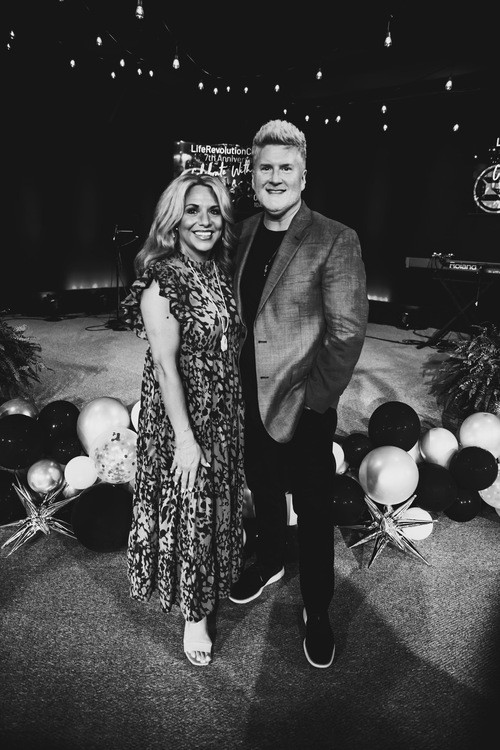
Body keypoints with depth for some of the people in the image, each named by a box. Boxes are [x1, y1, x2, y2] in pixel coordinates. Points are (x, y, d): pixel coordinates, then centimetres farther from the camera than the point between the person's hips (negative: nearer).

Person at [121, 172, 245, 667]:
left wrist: (240, 412, 10)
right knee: (189, 511, 9)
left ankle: (213, 584, 49)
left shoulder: (219, 271, 4)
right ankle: (194, 614, 32)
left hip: (226, 413, 7)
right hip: (181, 415, -7)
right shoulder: (162, 280, -18)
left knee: (219, 505, 22)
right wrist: (185, 439, -19)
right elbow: (165, 365, -20)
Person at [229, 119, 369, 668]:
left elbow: (348, 332, -15)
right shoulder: (241, 233, 4)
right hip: (249, 399, 6)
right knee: (263, 491, 25)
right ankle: (269, 562, 53)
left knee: (312, 511, 11)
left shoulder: (335, 241, -13)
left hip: (302, 409, -5)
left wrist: (311, 401, -15)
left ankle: (317, 612, 35)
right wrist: (234, 384, 5)